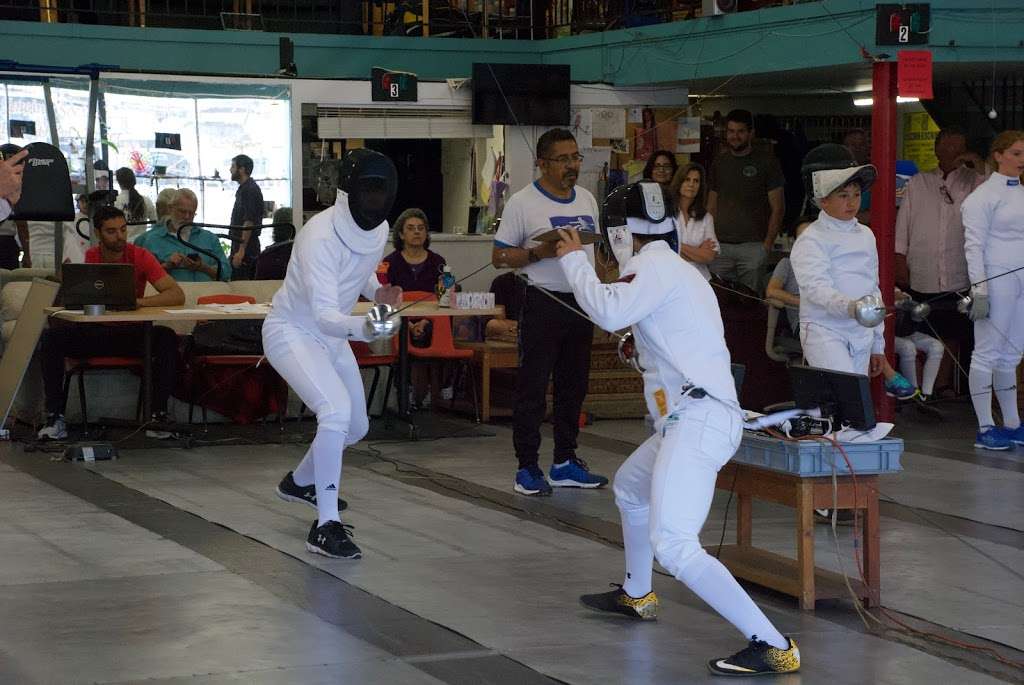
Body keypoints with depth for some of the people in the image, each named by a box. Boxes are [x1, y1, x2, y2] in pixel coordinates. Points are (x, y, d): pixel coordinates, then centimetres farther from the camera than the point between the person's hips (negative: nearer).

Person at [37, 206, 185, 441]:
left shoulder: (139, 256, -8)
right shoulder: (90, 257, -2)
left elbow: (177, 295, -17)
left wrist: (138, 301, -29)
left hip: (132, 333, -1)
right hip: (95, 331, 2)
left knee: (167, 338, -31)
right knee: (51, 337, -23)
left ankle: (158, 415, -26)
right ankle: (55, 417, -20)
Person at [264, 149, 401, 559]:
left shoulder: (378, 228, -8)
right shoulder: (321, 236, -33)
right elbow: (324, 314, -40)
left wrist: (380, 293, -7)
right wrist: (364, 327, -59)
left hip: (330, 336, 8)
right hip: (292, 333, -8)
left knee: (355, 427, 18)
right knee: (337, 412, -30)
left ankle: (300, 482, 46)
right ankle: (326, 526, -27)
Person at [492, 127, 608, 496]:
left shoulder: (587, 200, 12)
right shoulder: (523, 202, -7)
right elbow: (499, 256, -7)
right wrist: (540, 252, -20)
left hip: (581, 301, 6)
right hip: (543, 303, -6)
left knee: (573, 385, 11)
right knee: (532, 387, -3)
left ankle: (565, 462, 21)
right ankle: (527, 469, 2)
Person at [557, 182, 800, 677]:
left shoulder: (656, 267, -9)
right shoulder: (678, 271, 20)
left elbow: (609, 312, -23)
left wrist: (573, 260, -7)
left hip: (696, 422, -10)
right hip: (695, 417, 10)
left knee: (673, 547, -21)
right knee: (629, 487, 34)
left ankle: (772, 647, -27)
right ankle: (636, 595, 54)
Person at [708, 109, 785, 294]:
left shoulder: (766, 162, 3)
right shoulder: (719, 163, 15)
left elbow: (777, 208, 1)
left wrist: (767, 244, -7)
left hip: (752, 246, -3)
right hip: (720, 247, 3)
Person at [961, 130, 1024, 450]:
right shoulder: (984, 195, -8)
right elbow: (974, 246, -12)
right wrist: (979, 291, -19)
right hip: (996, 279, -7)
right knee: (987, 354, -2)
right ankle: (985, 429, 1)